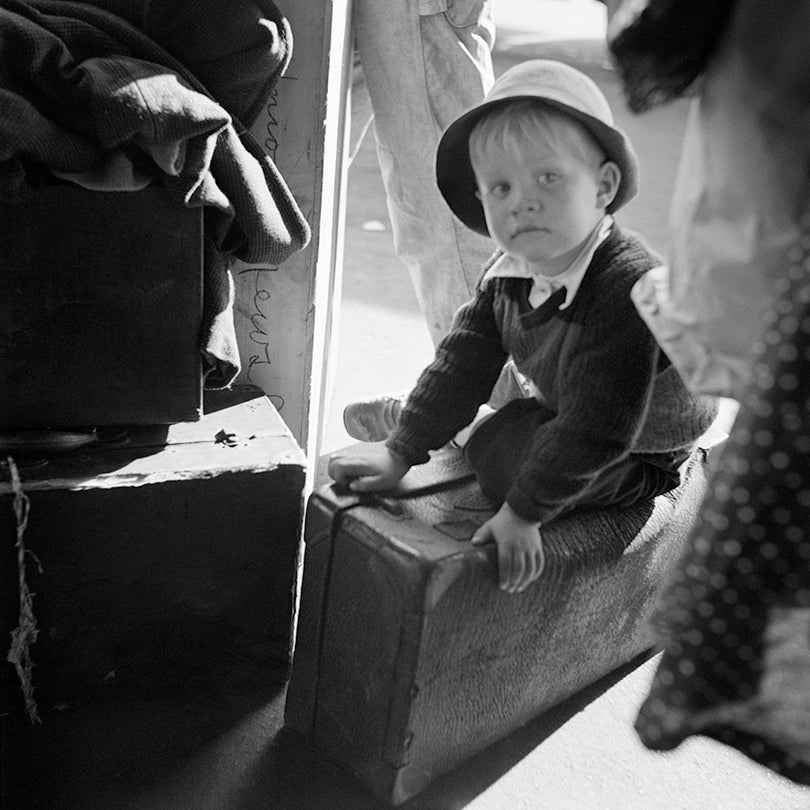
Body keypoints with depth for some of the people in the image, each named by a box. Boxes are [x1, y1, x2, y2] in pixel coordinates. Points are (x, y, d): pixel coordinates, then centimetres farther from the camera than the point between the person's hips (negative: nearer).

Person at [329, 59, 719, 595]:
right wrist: (400, 453, -6)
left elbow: (594, 430, -34)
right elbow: (464, 363, -4)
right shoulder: (508, 275, -11)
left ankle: (473, 428, 8)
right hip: (566, 409, 7)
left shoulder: (628, 287, -37)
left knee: (506, 461, -20)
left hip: (643, 456, -7)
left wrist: (524, 512, -28)